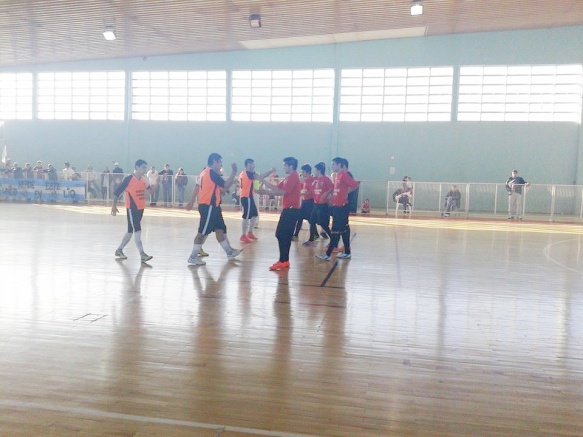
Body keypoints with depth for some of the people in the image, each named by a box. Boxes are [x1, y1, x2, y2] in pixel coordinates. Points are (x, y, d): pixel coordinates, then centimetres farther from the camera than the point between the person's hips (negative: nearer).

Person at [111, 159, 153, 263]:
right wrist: (114, 205, -11)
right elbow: (117, 192, -9)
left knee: (131, 231, 15)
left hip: (140, 208, 8)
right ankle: (142, 255, -12)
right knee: (137, 231, -11)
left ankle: (119, 250, 31)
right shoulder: (128, 179, -12)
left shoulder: (144, 180, 7)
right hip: (132, 208, -8)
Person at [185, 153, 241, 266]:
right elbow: (226, 186, -20)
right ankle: (193, 257, -2)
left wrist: (191, 202, 21)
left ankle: (229, 252, 21)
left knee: (220, 229, 14)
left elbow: (197, 188, 17)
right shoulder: (212, 173, -14)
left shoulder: (205, 172, 15)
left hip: (211, 206, 10)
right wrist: (233, 172, -13)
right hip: (209, 206, -10)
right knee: (203, 232, -6)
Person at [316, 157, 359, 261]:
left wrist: (346, 193, -11)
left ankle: (328, 254, -4)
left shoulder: (344, 175, -14)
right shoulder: (338, 175, 13)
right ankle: (347, 253, 20)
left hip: (341, 207, -9)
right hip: (337, 206, 9)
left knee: (336, 230, -6)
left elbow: (355, 185, -22)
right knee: (344, 229, 13)